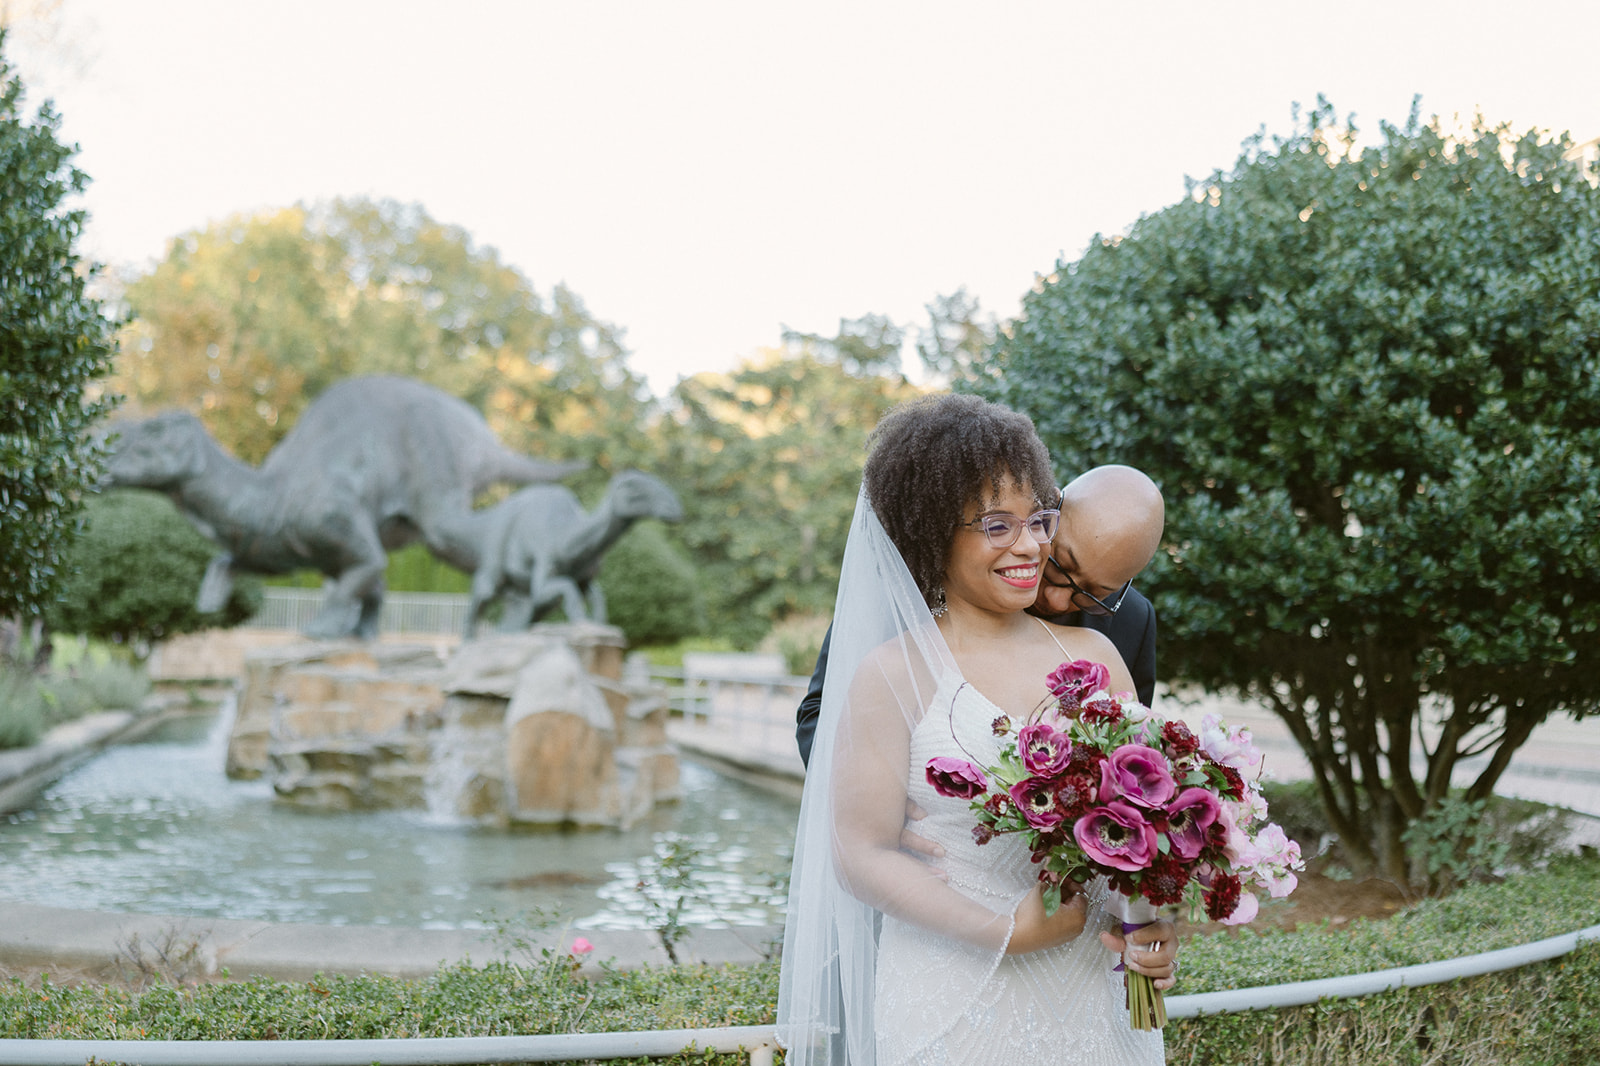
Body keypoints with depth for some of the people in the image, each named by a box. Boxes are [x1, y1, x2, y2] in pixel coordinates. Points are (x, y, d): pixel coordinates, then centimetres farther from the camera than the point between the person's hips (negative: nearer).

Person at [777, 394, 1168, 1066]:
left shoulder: (1094, 653, 4)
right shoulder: (892, 675, -8)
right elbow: (861, 856, -10)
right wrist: (1009, 932, -17)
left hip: (1089, 1000, 4)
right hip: (951, 1003, -4)